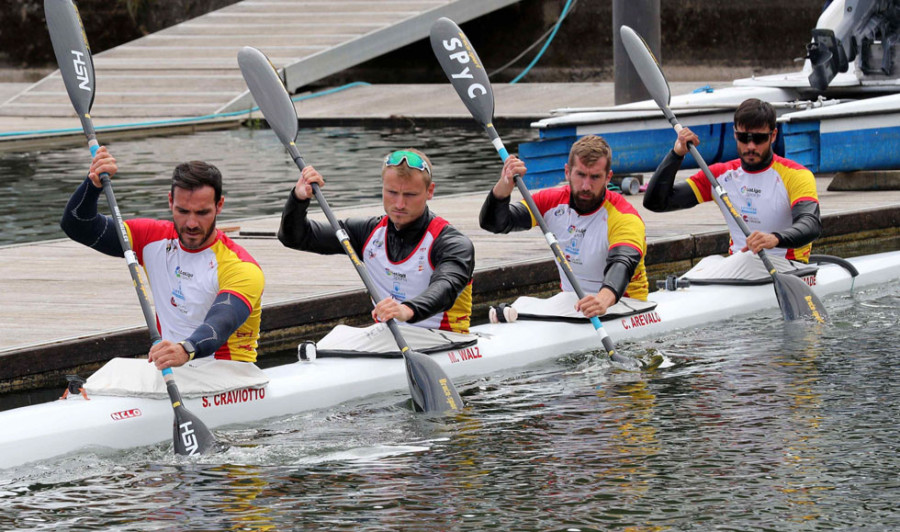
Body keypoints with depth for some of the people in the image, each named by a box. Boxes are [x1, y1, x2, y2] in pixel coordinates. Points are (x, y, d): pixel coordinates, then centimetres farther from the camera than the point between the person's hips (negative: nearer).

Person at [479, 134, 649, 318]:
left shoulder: (626, 218, -17)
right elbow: (494, 223, -5)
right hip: (571, 303, 5)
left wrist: (604, 298, -58)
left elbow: (622, 264, -36)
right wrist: (504, 187, -26)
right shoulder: (553, 201, -1)